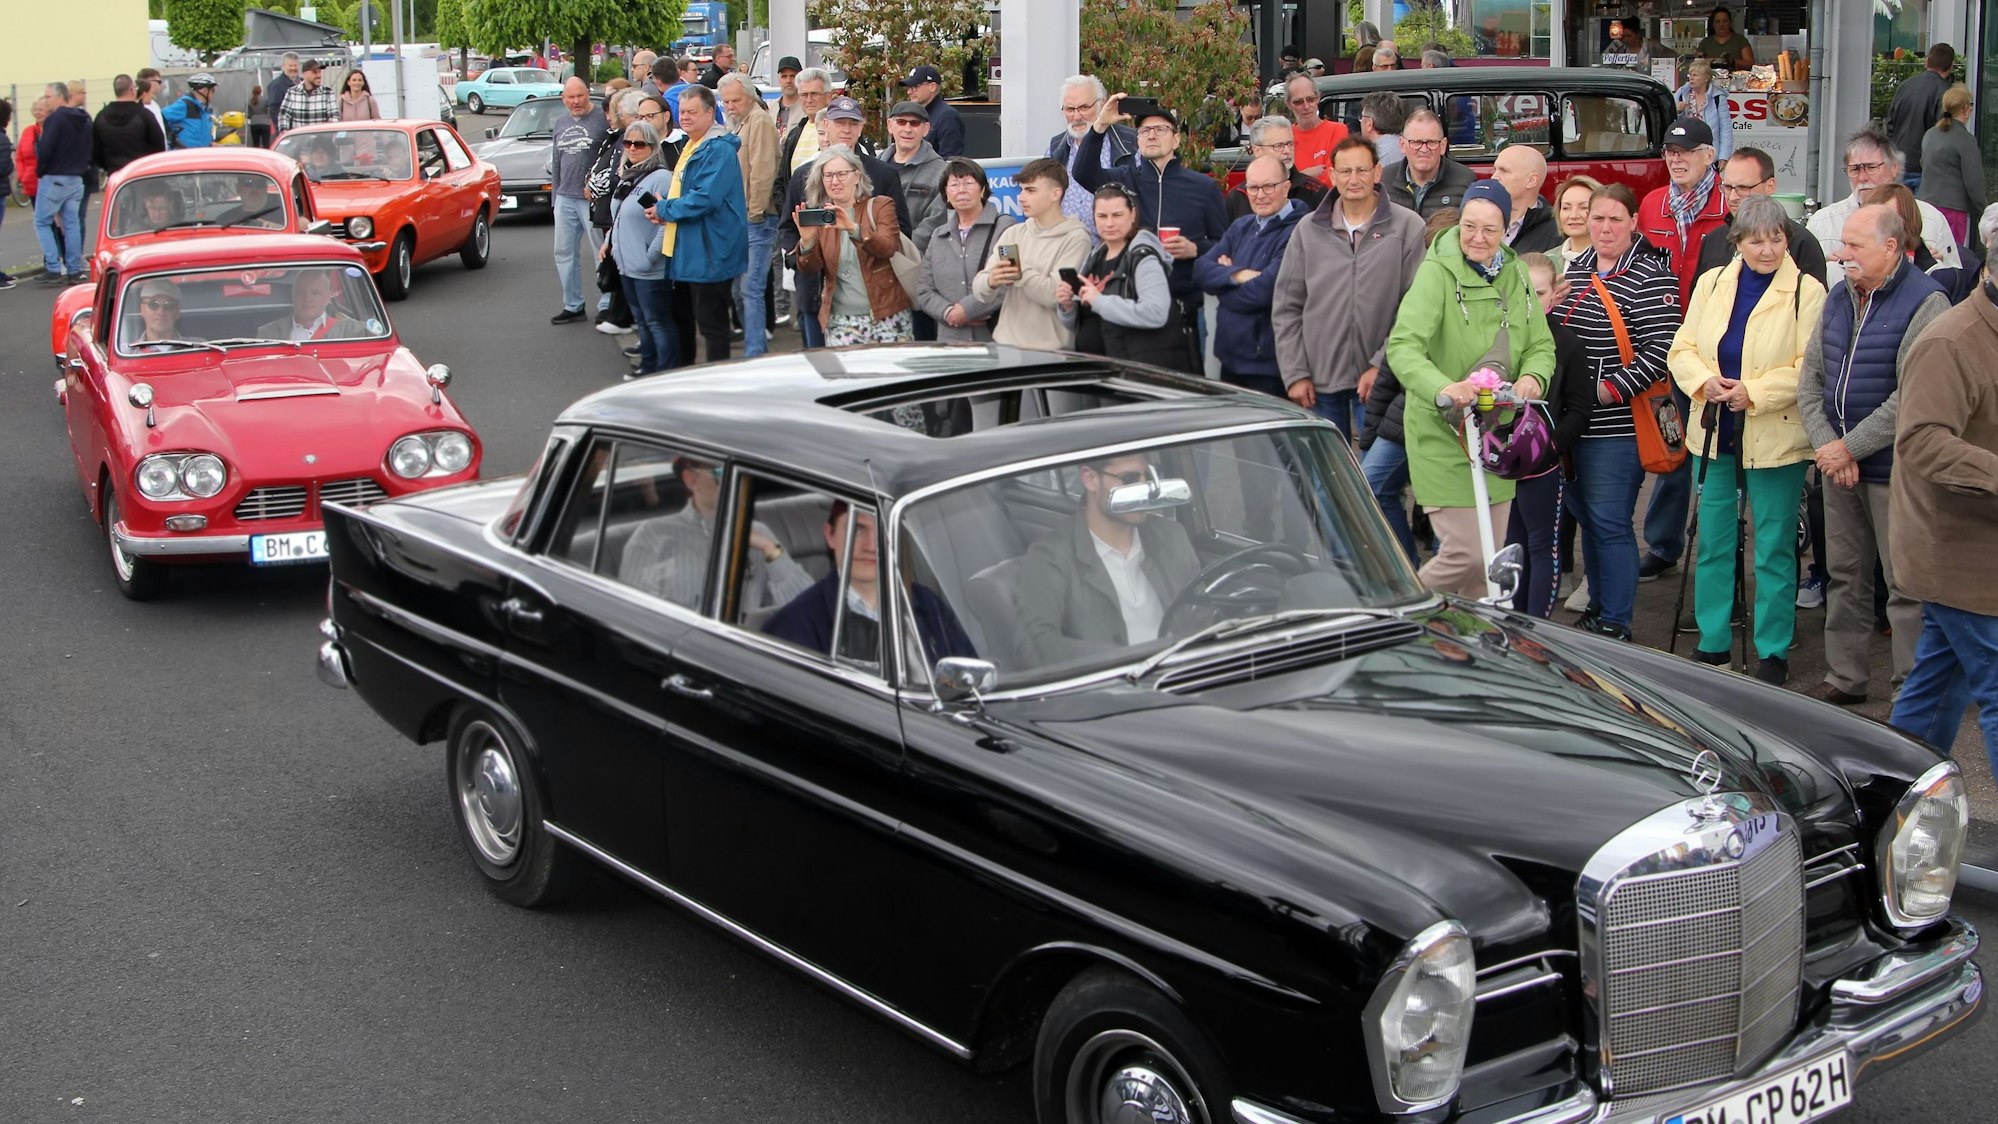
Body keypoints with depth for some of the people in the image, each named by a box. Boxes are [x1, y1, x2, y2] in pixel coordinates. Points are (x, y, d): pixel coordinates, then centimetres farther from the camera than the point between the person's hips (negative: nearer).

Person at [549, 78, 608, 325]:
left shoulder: (603, 119, -8)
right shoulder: (560, 122, 14)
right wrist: (555, 192, 20)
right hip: (565, 198, 7)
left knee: (602, 252, -3)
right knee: (564, 253, 10)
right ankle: (572, 306, 20)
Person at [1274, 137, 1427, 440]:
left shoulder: (1408, 227, -1)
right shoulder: (1308, 230, 7)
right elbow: (1286, 309, 7)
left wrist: (1382, 366, -11)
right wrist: (1295, 374, 1)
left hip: (1378, 380, -3)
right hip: (1319, 380, 3)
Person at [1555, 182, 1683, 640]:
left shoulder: (1650, 277, -10)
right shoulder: (1576, 269, 13)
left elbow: (1660, 350, -16)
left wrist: (1609, 390, -20)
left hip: (1618, 426, -7)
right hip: (1574, 421, 8)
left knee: (1610, 522, -4)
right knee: (1587, 516, 16)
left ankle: (1615, 624, 4)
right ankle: (1596, 607, 30)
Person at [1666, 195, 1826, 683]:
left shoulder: (1807, 291, -7)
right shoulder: (1711, 283, 7)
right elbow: (1683, 349, 6)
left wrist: (1752, 392, -21)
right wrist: (1705, 381, -14)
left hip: (1775, 439, -4)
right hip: (1715, 434, 4)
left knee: (1773, 549, 3)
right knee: (1711, 543, 11)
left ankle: (1773, 654, 14)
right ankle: (1712, 644, 23)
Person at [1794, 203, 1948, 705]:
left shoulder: (1926, 304, -14)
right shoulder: (1839, 298, 9)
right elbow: (1810, 376, 8)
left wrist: (1849, 447, -16)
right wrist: (1825, 444, -7)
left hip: (1895, 470, -7)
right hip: (1839, 464, 7)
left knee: (1906, 585, -1)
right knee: (1845, 577, 15)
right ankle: (1844, 677, 26)